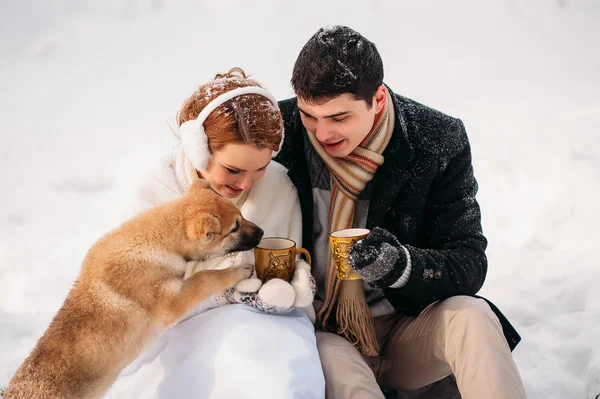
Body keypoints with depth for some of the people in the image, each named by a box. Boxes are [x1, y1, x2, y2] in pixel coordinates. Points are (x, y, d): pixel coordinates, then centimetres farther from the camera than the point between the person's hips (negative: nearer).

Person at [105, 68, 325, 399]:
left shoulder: (277, 185, -5)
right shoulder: (154, 195, -9)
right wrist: (228, 292, -24)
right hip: (179, 331, -1)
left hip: (261, 325, 1)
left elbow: (293, 263, 6)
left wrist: (294, 284, -18)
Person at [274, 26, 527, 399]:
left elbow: (469, 264, -10)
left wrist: (401, 264, -30)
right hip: (323, 336, -1)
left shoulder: (439, 141, -11)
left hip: (406, 332, 2)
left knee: (472, 316, -28)